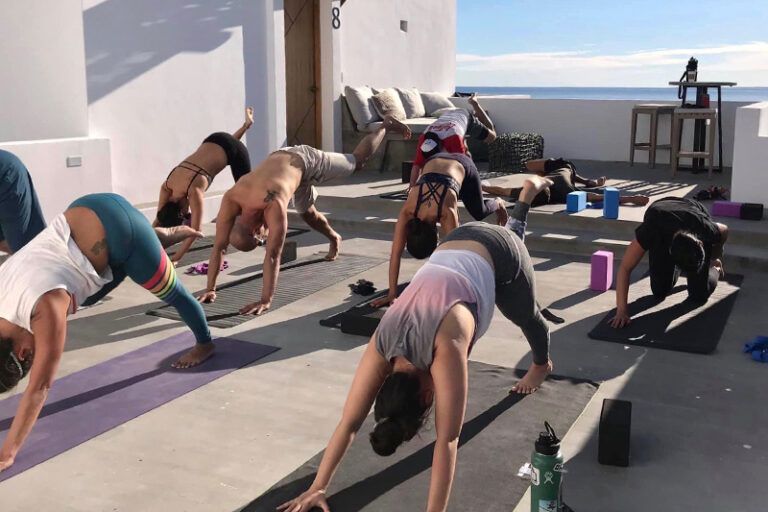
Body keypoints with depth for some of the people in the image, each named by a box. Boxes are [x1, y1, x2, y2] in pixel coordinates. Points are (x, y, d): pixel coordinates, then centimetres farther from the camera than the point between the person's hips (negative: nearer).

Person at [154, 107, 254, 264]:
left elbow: (195, 230, -33)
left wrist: (175, 259, -35)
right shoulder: (166, 186, -16)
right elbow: (158, 219, -8)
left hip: (232, 149, -6)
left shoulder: (194, 191, -32)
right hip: (213, 141, 6)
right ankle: (246, 125, 54)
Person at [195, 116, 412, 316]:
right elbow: (218, 246, -27)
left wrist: (265, 301, -49)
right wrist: (210, 289, -31)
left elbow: (273, 255, -48)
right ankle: (334, 239, 51)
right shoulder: (230, 200, -33)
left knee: (357, 162, 19)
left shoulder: (274, 206, -47)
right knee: (307, 212, 20)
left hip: (306, 160, -4)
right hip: (280, 156, 5)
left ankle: (386, 125, 43)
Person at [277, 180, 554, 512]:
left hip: (496, 253, -3)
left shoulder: (446, 347, -43)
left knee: (524, 314, 25)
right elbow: (349, 423, -24)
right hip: (455, 247, 3)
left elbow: (447, 440, -43)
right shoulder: (382, 345, -28)